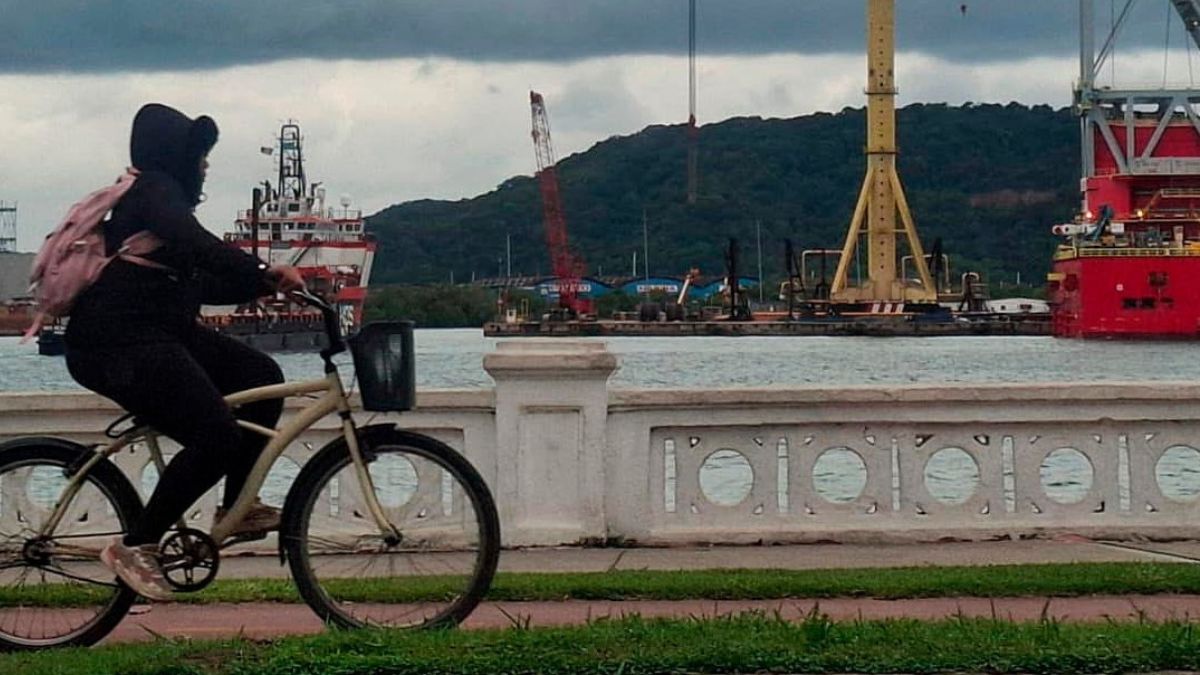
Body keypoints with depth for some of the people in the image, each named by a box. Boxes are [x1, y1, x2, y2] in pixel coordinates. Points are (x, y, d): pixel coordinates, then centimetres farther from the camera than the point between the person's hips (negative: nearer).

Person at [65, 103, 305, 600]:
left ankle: (236, 508, 11)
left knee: (260, 376, 7)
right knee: (217, 438, -19)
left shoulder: (162, 195, 24)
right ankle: (136, 546, -10)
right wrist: (265, 271, -31)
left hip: (158, 335, 11)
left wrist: (265, 286, 12)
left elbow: (199, 285, 22)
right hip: (119, 344, -11)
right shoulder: (154, 191, -9)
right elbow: (199, 247, -29)